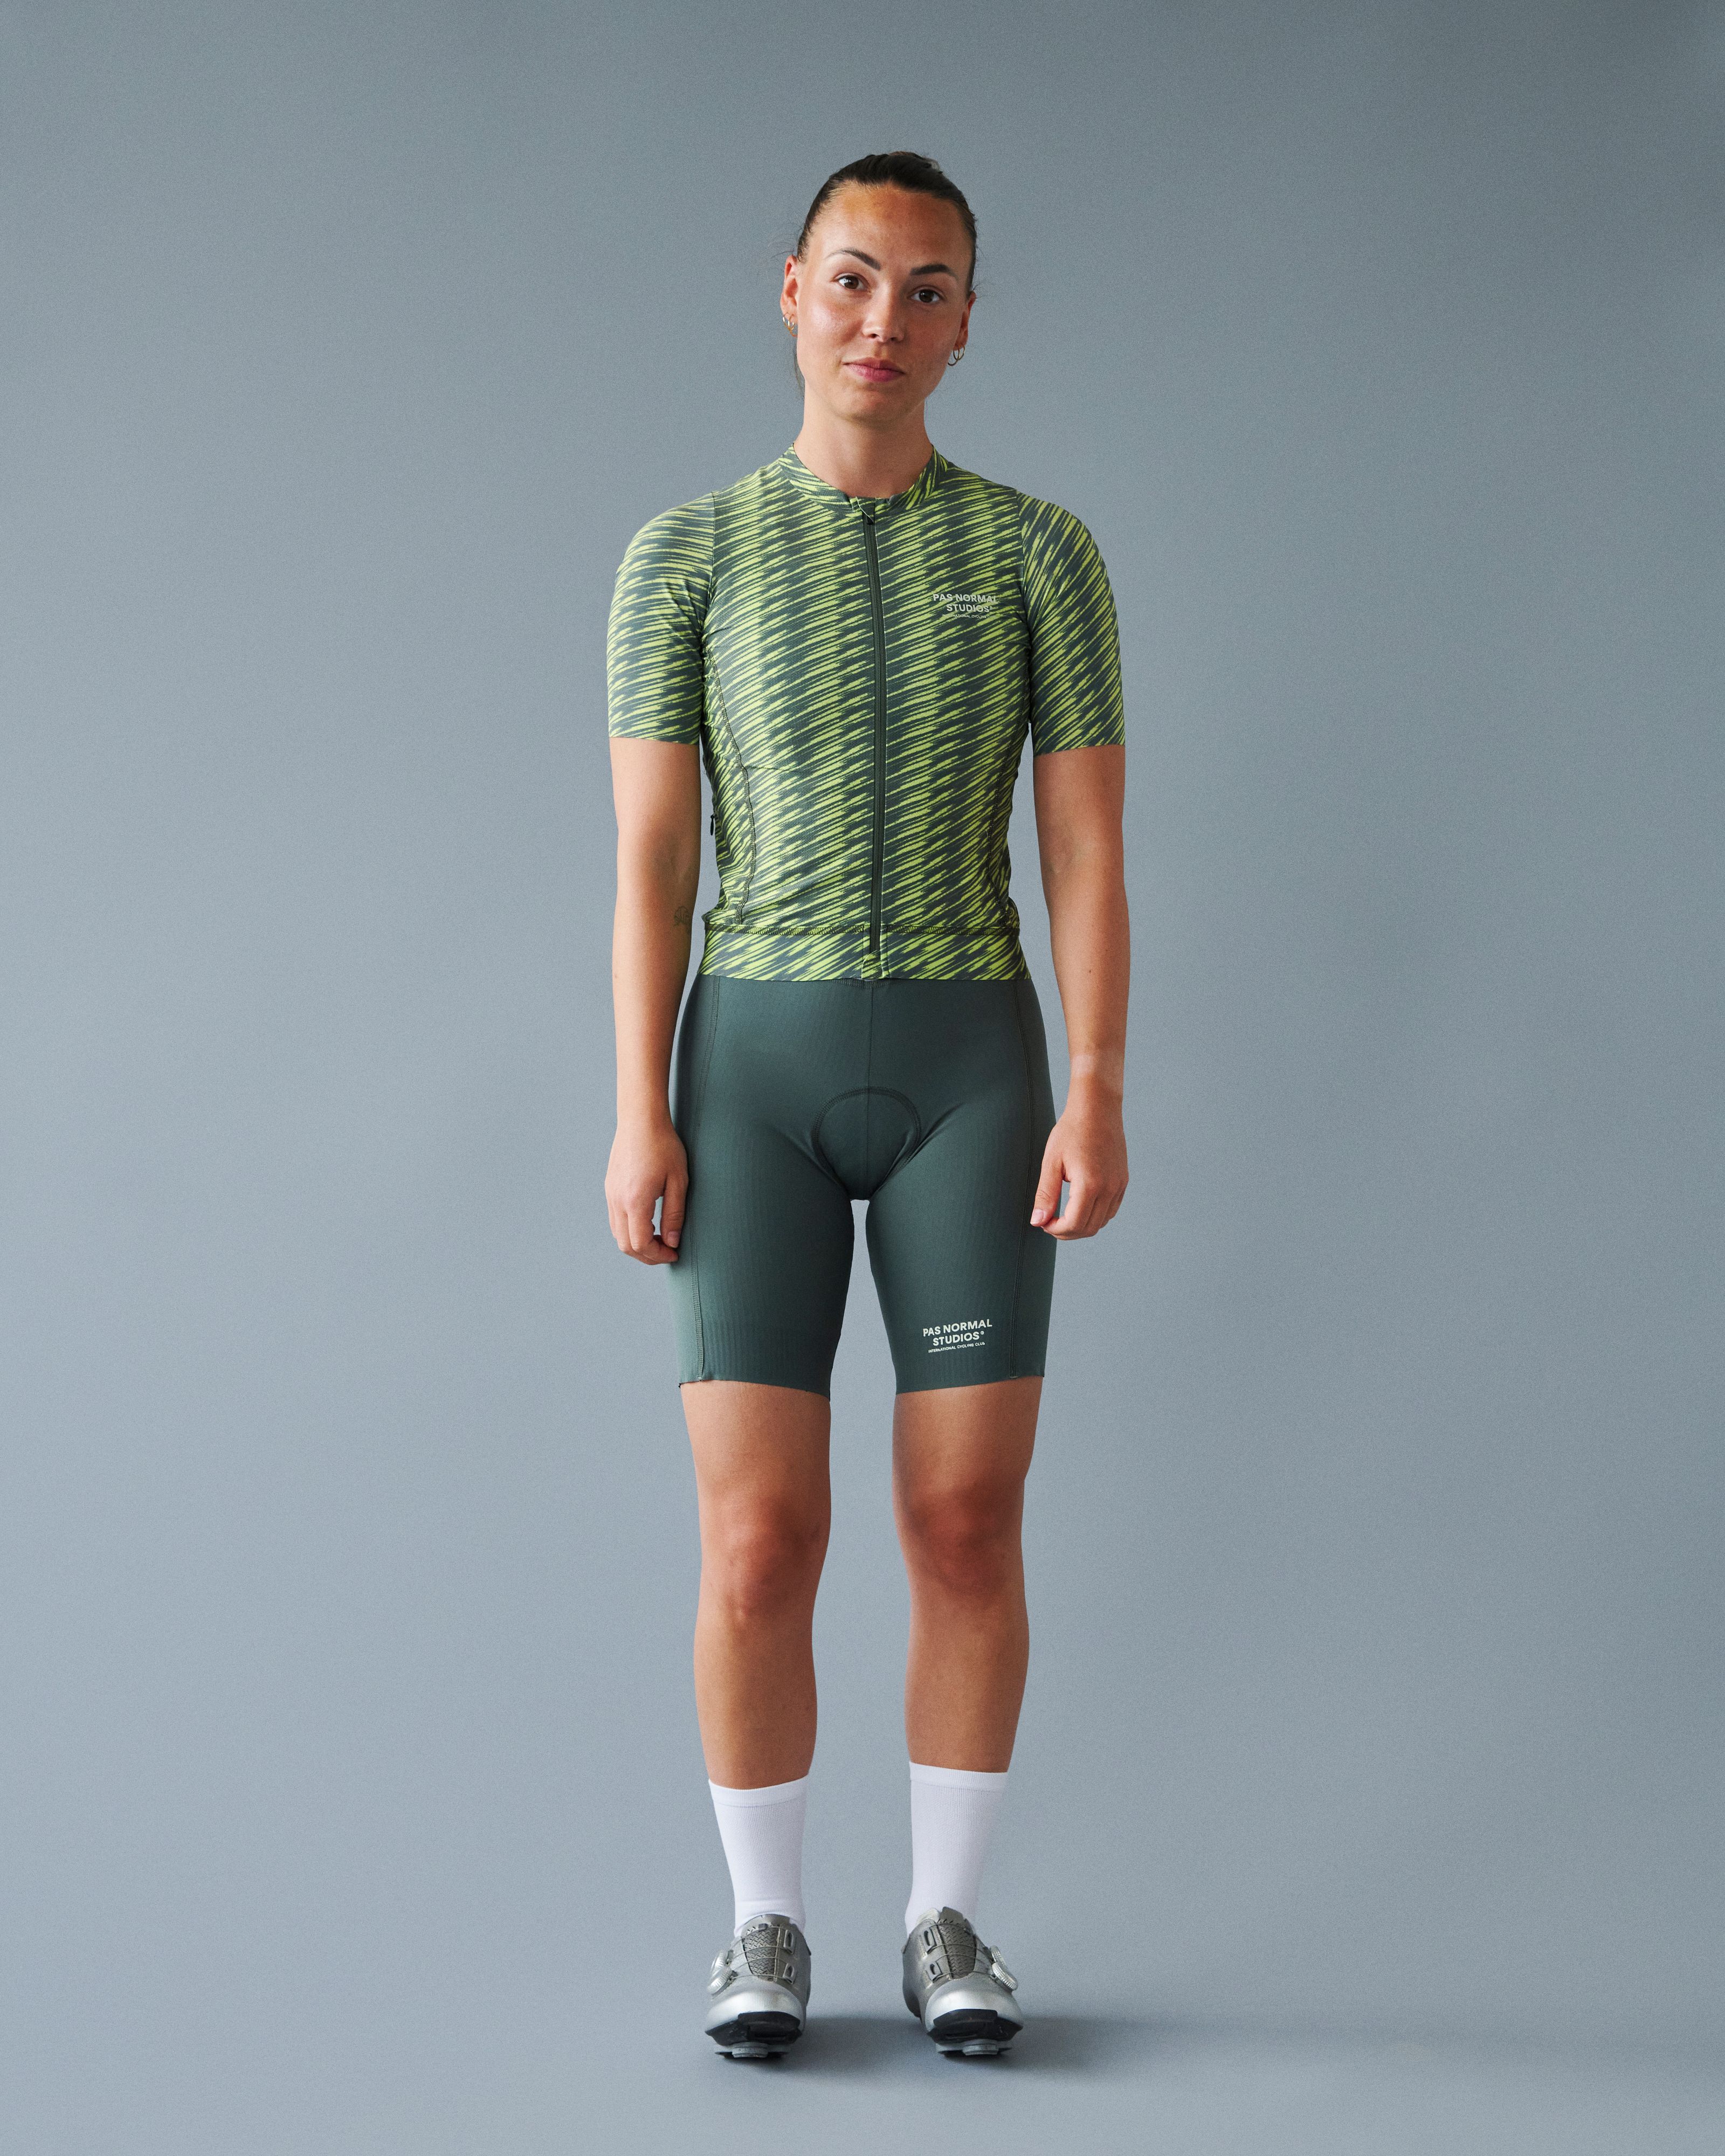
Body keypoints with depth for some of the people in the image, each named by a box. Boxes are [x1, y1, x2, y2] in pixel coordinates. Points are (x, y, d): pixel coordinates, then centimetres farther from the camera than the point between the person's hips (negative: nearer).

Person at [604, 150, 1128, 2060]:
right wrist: (639, 1116, -9)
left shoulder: (1042, 554, 5)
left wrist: (1100, 1098, -11)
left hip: (967, 1072, 1)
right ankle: (766, 1932, 11)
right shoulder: (684, 557, 4)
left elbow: (1090, 852, 0)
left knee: (968, 1528, -2)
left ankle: (944, 1925, 14)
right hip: (757, 1067, 0)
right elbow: (650, 859, 0)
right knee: (759, 1547, -5)